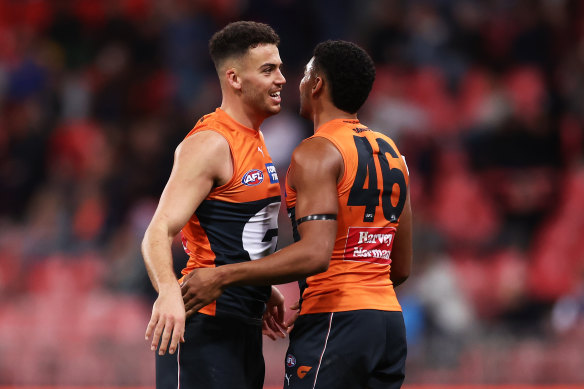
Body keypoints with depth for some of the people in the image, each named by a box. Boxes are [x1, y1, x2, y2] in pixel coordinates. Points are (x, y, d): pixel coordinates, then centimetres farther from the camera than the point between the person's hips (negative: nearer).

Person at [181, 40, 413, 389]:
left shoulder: (318, 153, -10)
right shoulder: (391, 153, 16)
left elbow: (316, 253, -24)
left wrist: (222, 277, -20)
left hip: (334, 324, -8)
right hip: (389, 319, 8)